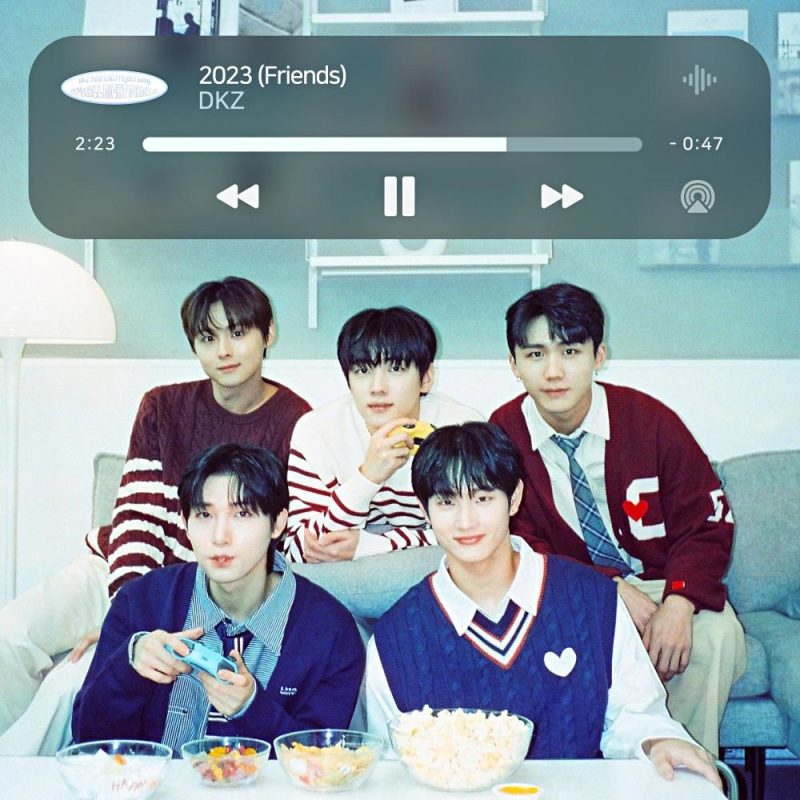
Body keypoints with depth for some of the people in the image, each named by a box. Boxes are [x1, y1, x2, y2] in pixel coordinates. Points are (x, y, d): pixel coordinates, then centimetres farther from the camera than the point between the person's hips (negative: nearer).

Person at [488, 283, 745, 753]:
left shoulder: (649, 420, -6)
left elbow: (707, 520, -5)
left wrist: (679, 601, -25)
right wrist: (610, 590, -22)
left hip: (658, 585, 1)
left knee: (715, 633, -29)